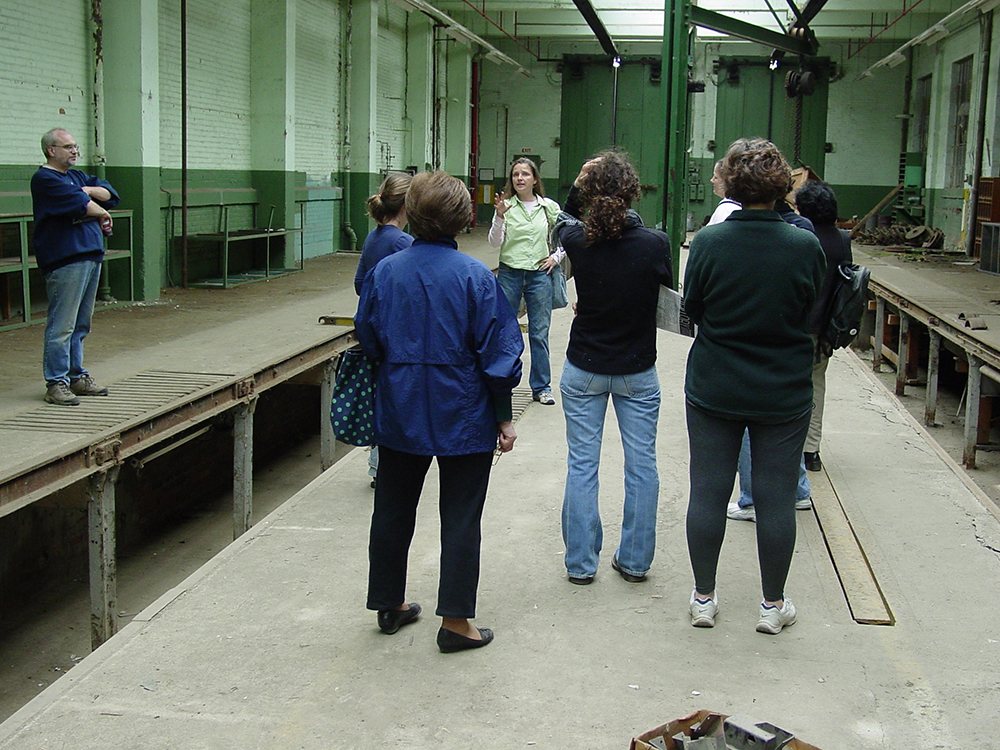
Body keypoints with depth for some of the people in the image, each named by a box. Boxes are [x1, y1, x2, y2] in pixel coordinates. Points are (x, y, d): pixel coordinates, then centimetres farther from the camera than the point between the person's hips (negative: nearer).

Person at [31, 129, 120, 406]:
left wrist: (89, 191, -4)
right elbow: (79, 204, -17)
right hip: (65, 260, -9)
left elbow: (110, 193, 16)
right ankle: (56, 382, -4)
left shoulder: (76, 176, 21)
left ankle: (76, 376, 22)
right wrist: (102, 214, 0)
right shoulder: (45, 179, -6)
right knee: (61, 326, -8)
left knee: (80, 325, 14)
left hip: (91, 256, 9)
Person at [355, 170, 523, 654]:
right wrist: (504, 417, -2)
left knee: (393, 509, 17)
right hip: (463, 417, -3)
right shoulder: (475, 277, -13)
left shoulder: (384, 271, -3)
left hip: (399, 413, 4)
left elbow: (368, 340, 7)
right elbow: (497, 352, -10)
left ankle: (389, 604, 30)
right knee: (460, 517, 5)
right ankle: (455, 621, 8)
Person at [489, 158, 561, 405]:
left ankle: (541, 387, 14)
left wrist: (556, 257, 2)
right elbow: (495, 242, -9)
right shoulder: (507, 205, -2)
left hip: (540, 275, 1)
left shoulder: (549, 207, 3)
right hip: (509, 273, -1)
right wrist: (500, 216, -23)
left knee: (539, 333, 4)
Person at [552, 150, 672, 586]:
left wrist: (580, 186, 1)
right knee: (642, 464, 12)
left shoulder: (577, 240, -14)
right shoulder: (655, 244, -18)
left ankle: (581, 562, 15)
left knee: (581, 464, 9)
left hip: (584, 370, 1)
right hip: (638, 371, 0)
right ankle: (635, 561, 21)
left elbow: (564, 220, 12)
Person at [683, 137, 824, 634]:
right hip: (784, 393, 0)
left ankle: (703, 598, 22)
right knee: (775, 498, 9)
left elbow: (691, 308, 0)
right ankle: (773, 604, 22)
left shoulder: (708, 242, -12)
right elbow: (812, 313, 2)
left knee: (708, 491, 11)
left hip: (713, 388, 1)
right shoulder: (805, 246, -12)